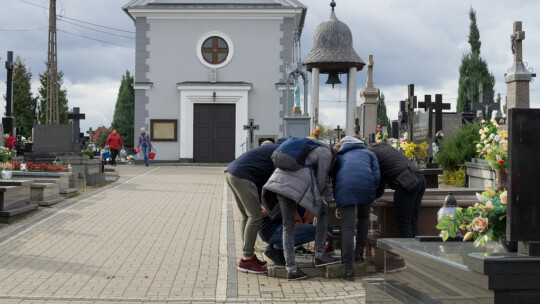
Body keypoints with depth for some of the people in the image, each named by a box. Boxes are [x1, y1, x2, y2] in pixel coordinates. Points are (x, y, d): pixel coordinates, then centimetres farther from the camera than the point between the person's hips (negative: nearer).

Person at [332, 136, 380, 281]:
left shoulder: (339, 156, 33)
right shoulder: (369, 153, 30)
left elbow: (334, 178, 22)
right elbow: (377, 176, 14)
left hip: (345, 187, 0)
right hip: (366, 183, 0)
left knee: (347, 226, -4)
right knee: (364, 217, 28)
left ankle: (349, 269, -13)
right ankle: (359, 252, 23)